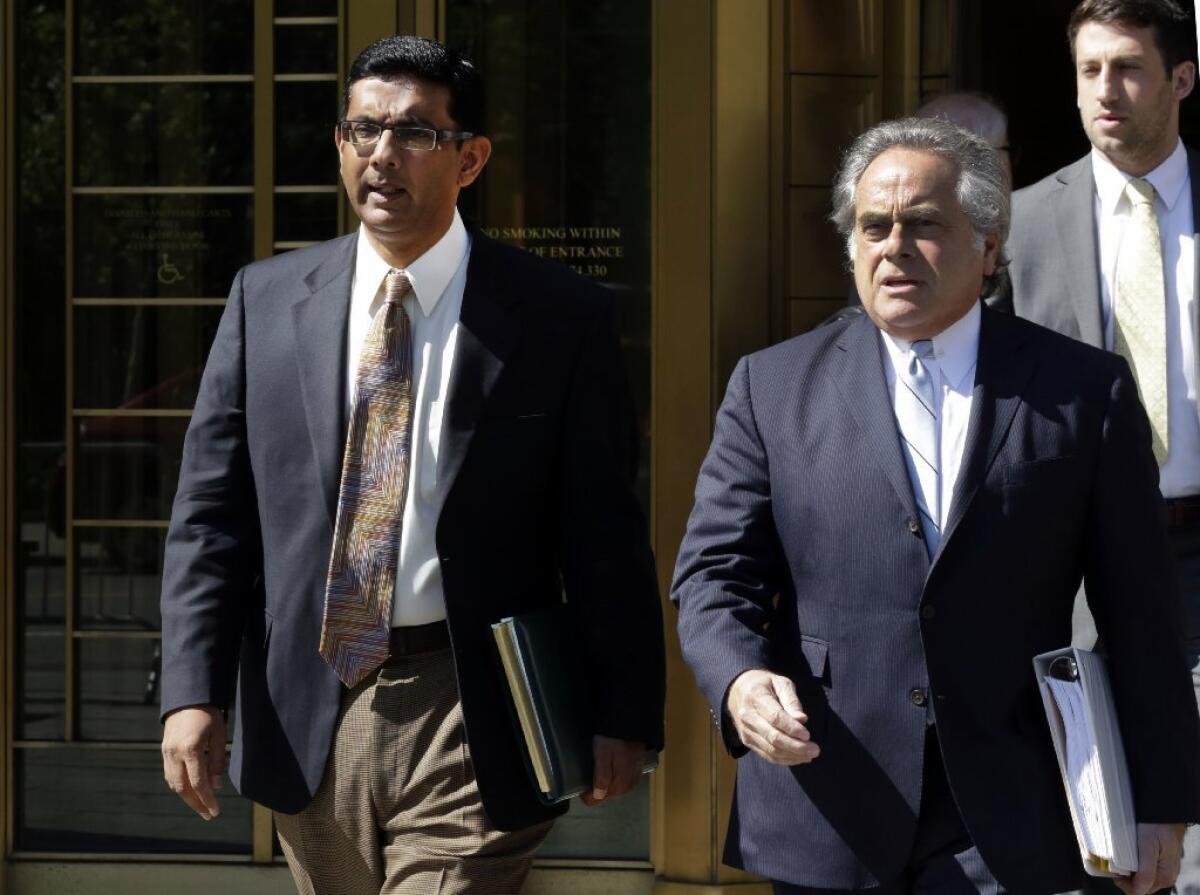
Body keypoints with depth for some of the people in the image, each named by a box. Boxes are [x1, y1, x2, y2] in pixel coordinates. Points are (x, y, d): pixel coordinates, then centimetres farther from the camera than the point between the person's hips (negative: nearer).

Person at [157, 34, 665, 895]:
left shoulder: (560, 316, -2)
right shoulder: (266, 300, 7)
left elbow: (606, 535, -1)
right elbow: (211, 513, 6)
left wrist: (624, 718, -4)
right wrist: (193, 693, -3)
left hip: (471, 725, -3)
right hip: (308, 723, 3)